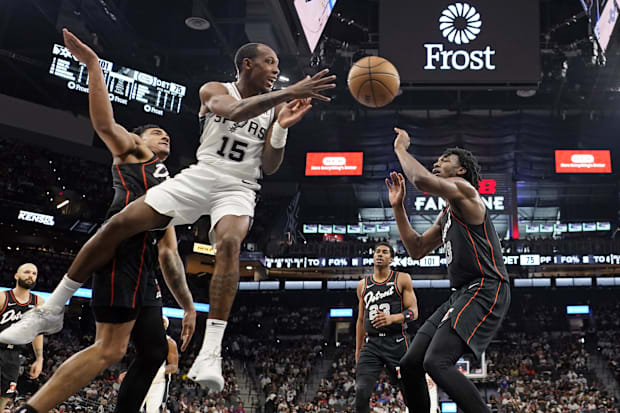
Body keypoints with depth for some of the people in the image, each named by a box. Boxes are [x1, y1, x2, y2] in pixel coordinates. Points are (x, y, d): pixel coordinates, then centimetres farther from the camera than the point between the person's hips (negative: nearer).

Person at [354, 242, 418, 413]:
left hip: (397, 343, -2)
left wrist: (392, 318, -23)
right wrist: (358, 352, 18)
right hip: (371, 344, 2)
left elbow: (413, 312, -2)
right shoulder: (363, 285, 15)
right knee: (361, 392, -15)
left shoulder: (402, 279, 4)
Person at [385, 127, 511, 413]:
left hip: (485, 292, -10)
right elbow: (417, 250, 28)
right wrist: (398, 207, 21)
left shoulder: (464, 190, -5)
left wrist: (401, 148, -5)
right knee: (410, 364, 6)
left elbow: (420, 179, -23)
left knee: (437, 362, -26)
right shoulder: (446, 216, 25)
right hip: (461, 294, 10)